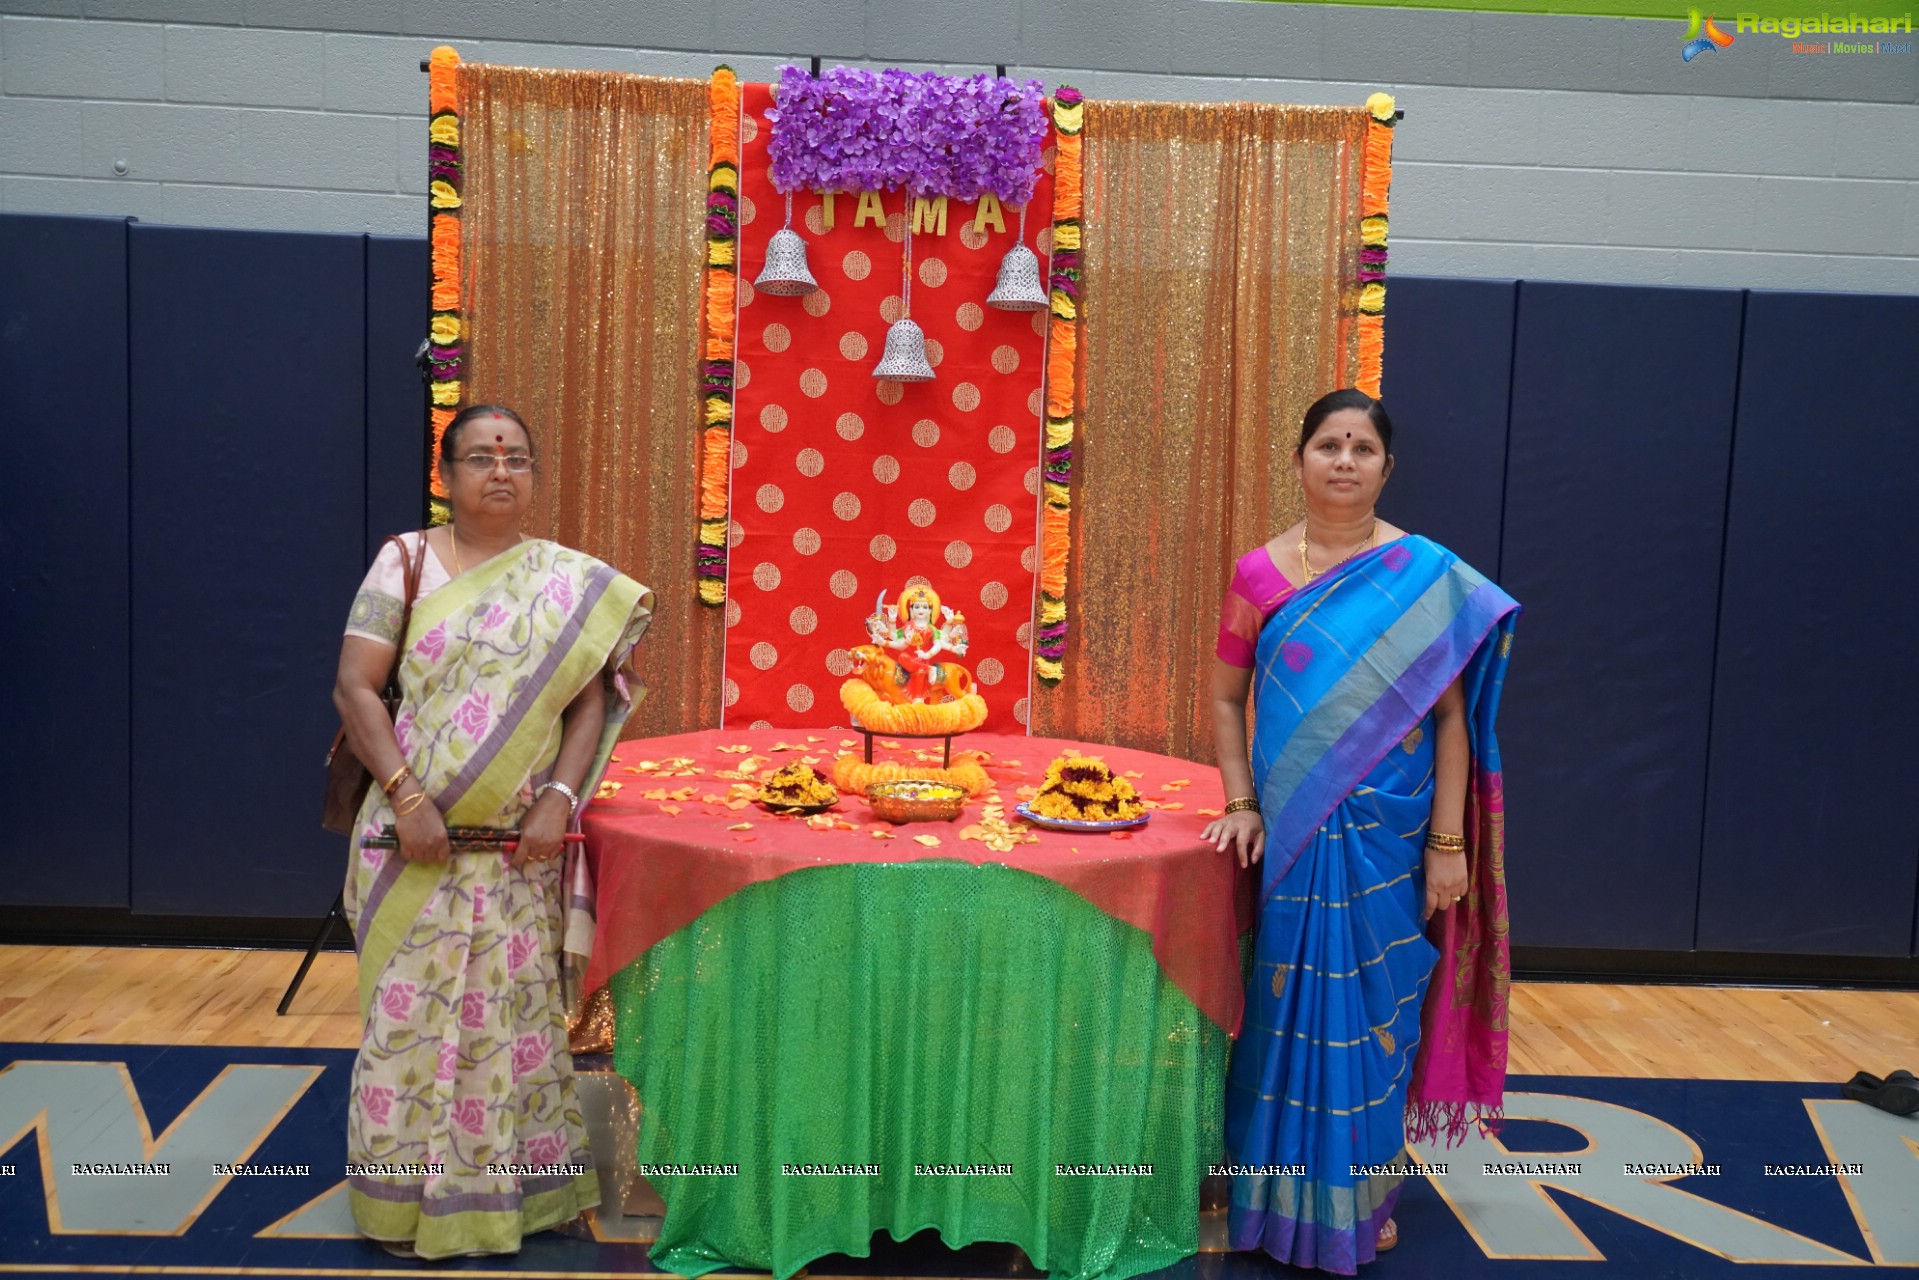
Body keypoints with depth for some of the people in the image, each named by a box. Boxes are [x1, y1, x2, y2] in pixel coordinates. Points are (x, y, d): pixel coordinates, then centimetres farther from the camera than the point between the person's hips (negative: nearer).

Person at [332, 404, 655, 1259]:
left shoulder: (570, 582, 4)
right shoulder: (405, 561, 0)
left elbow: (590, 700, 0)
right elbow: (354, 688, -5)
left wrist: (559, 799, -13)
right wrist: (405, 796, -14)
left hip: (520, 846, 1)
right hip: (418, 836, -1)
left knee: (513, 1011, 10)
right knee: (410, 1010, 5)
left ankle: (509, 1186, 27)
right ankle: (405, 1196, 22)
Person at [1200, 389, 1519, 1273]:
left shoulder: (1427, 575, -3)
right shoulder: (1260, 574, 1)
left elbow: (1451, 714, -3)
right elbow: (1226, 697, 8)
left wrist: (1448, 842, -6)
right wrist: (1242, 804, -2)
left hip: (1388, 833, -1)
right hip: (1292, 829, 1)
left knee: (1375, 1007, 9)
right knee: (1290, 1004, 9)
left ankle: (1363, 1194, 30)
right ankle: (1285, 1192, 28)